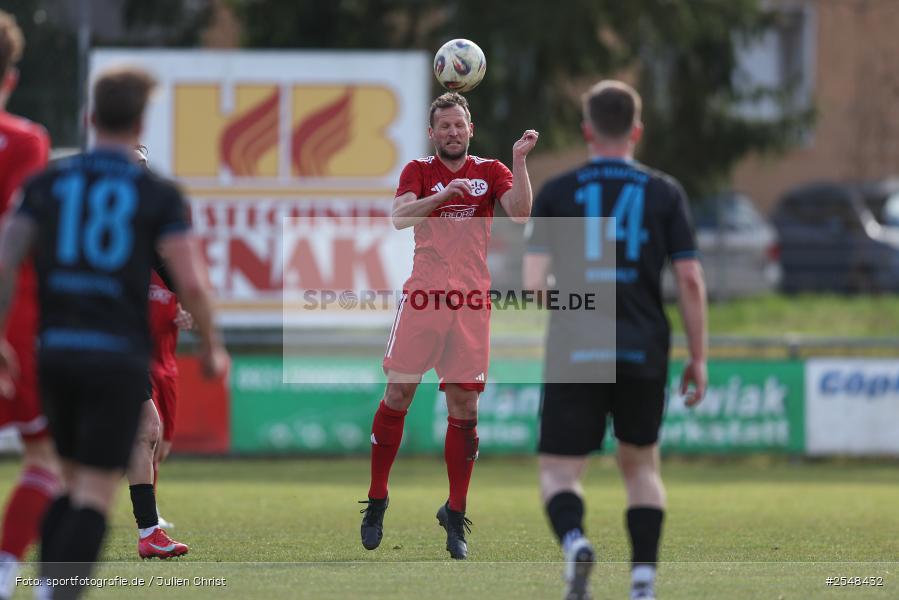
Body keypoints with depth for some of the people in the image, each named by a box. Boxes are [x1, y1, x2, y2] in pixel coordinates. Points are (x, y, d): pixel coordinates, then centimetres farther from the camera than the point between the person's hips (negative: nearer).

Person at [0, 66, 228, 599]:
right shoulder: (159, 195, -2)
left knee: (76, 484, 20)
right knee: (96, 496, -2)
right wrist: (211, 347, 7)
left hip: (57, 349, 4)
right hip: (120, 355, -4)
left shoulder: (48, 183, 7)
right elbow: (191, 282, -9)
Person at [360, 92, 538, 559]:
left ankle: (455, 515, 7)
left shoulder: (490, 172, 10)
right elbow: (399, 217, -9)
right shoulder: (419, 171, 8)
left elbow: (520, 212, -6)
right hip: (423, 295, -1)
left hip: (471, 302, 1)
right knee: (398, 394, -5)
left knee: (465, 406, 0)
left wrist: (519, 160, -15)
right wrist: (444, 194, -22)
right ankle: (376, 501, 7)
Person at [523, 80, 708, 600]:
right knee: (641, 465, 20)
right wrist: (698, 358, 6)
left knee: (559, 470, 4)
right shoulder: (665, 192, 5)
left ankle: (574, 541, -26)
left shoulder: (557, 192, 4)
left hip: (574, 355, -1)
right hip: (643, 354, 1)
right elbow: (690, 279, 0)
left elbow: (534, 279, -4)